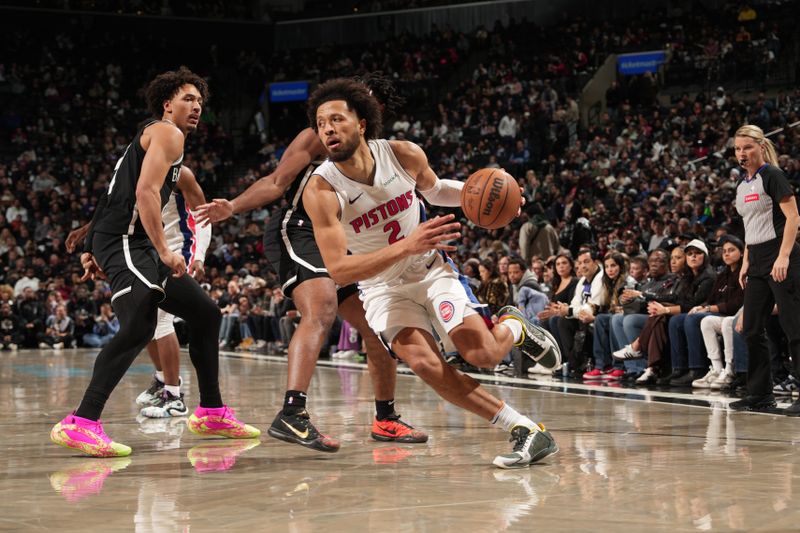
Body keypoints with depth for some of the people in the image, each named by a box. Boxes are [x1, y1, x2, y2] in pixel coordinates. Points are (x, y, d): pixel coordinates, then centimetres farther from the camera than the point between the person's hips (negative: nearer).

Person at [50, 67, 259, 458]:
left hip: (137, 246, 11)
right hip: (124, 240, -11)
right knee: (138, 326, -28)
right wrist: (164, 252, -22)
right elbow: (145, 192, -19)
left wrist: (94, 250, 24)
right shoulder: (167, 134, -5)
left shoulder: (152, 138, 28)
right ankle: (80, 424, -36)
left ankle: (211, 413, 25)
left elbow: (120, 195, 28)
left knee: (205, 313, 16)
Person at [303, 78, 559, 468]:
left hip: (431, 270, 1)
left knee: (481, 354, -16)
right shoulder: (320, 191, -23)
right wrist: (406, 246, -41)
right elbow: (338, 270, -30)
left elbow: (433, 189, 11)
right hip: (382, 287, -1)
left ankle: (514, 327, 22)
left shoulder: (404, 155, -15)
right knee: (424, 363, -24)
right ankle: (524, 429, -15)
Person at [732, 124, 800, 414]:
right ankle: (761, 395, 15)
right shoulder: (742, 186, 16)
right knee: (752, 330, 8)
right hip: (758, 264, 9)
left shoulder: (772, 175, -8)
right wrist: (746, 262, 17)